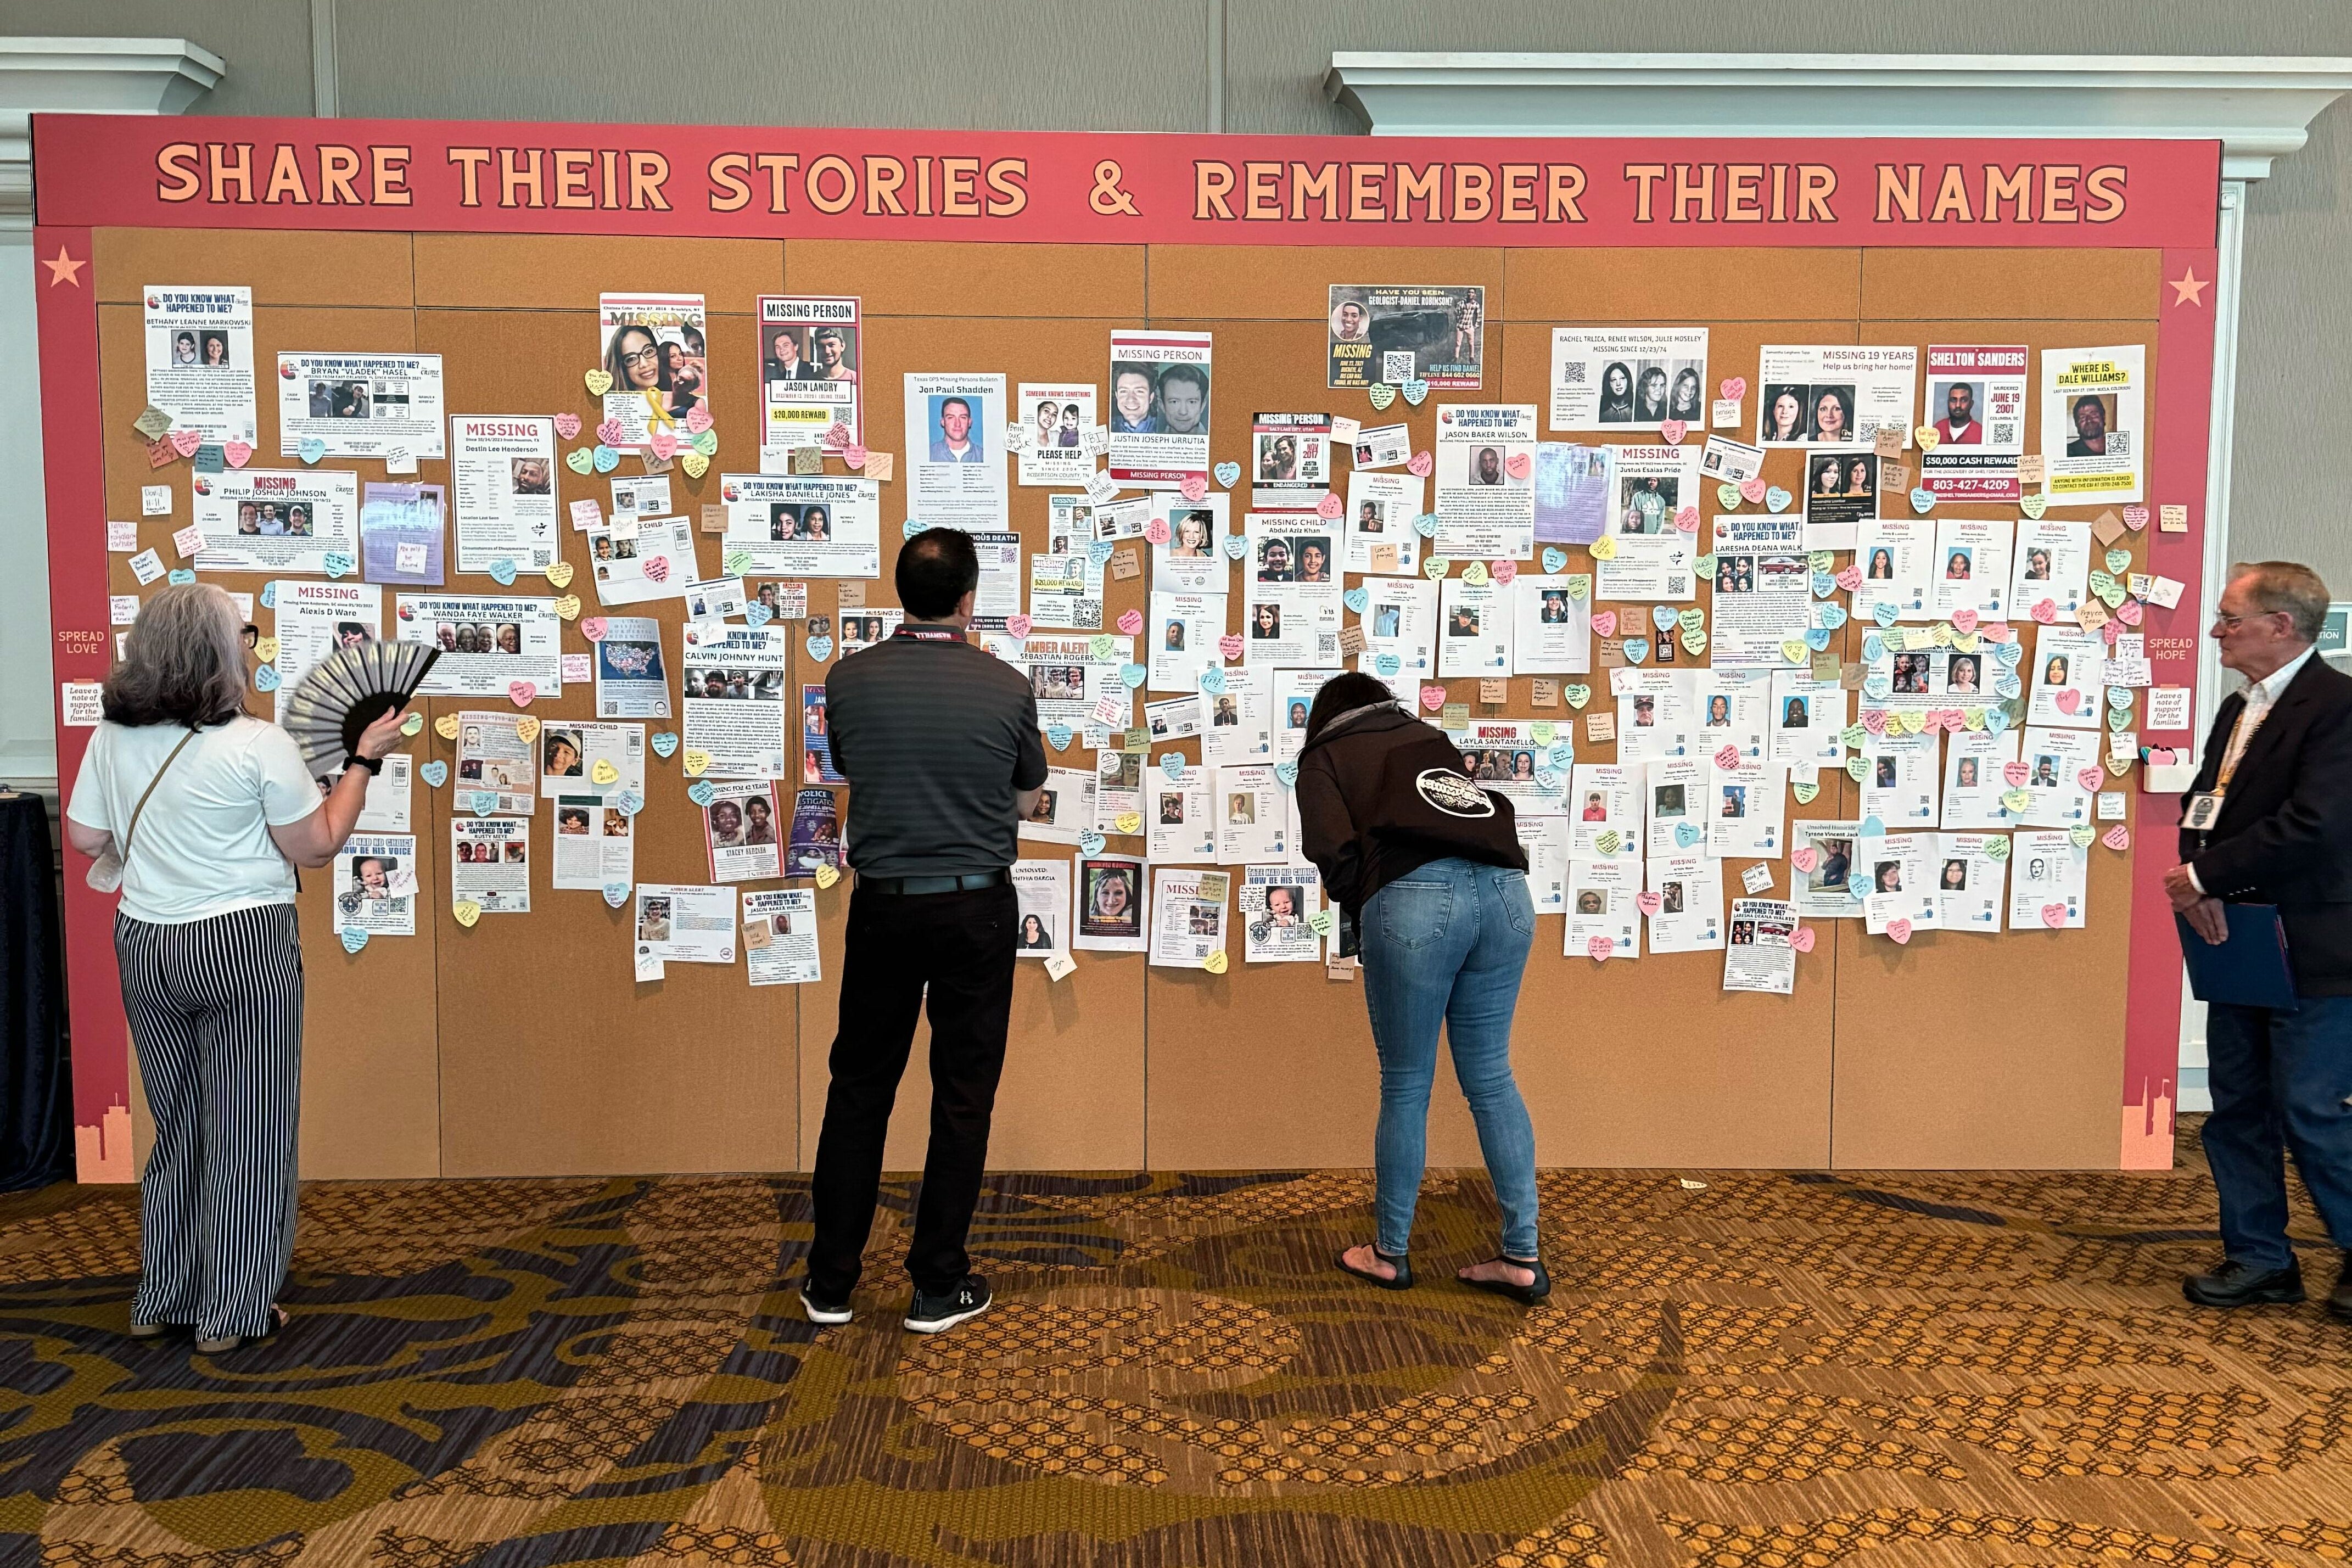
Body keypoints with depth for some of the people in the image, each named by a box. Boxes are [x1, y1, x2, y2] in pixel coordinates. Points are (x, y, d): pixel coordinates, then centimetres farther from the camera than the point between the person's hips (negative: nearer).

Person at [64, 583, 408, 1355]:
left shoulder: (111, 737, 0)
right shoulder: (259, 745, -16)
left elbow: (86, 838, 9)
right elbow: (317, 845, -8)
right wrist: (364, 760, -1)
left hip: (144, 945, 6)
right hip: (243, 944, -6)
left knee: (178, 1123, 19)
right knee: (250, 1128, 6)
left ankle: (161, 1299, 29)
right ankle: (233, 1312, 13)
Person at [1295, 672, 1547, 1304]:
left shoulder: (1325, 756, 20)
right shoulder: (1431, 736, 33)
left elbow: (1335, 851, 4)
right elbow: (1497, 810, 22)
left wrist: (1361, 910, 20)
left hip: (1414, 901, -4)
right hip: (1504, 890, 4)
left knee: (1406, 1087, 8)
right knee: (1491, 1078, 14)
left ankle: (1391, 1253, 22)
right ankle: (1523, 1258, 17)